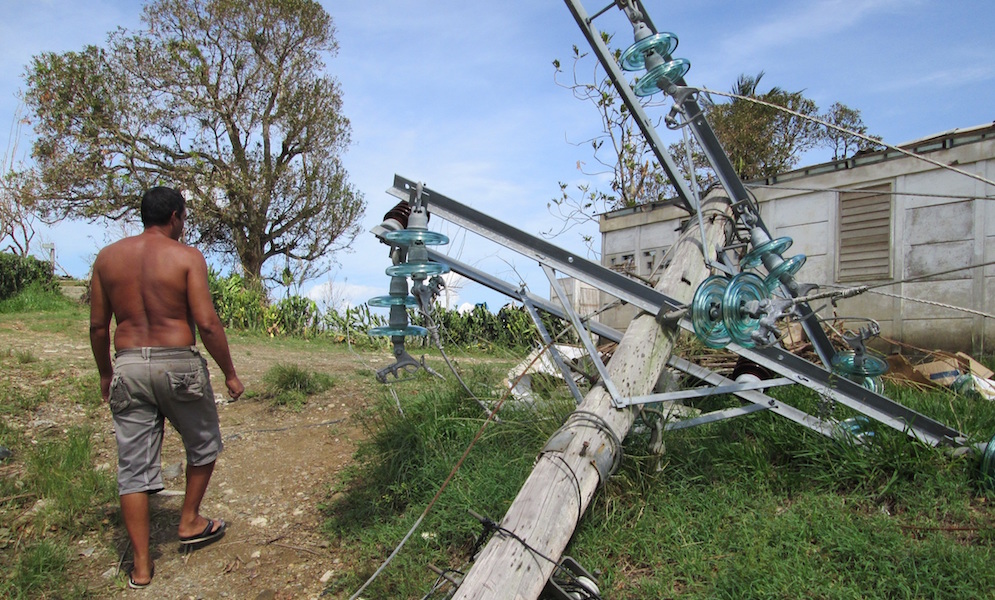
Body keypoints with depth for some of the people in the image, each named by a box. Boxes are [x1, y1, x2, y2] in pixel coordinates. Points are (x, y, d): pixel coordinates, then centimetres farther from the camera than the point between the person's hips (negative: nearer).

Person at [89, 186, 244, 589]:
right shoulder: (186, 257, -7)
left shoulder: (107, 257, 6)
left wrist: (105, 373, 21)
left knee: (133, 468, 10)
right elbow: (207, 324, -13)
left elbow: (98, 325, 8)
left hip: (127, 367, 4)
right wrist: (229, 374, -3)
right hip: (178, 365, -4)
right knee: (203, 446, 22)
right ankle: (190, 523, 34)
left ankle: (141, 566, 16)